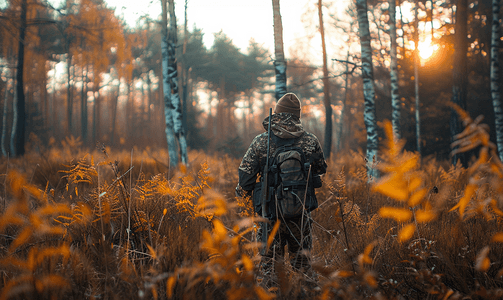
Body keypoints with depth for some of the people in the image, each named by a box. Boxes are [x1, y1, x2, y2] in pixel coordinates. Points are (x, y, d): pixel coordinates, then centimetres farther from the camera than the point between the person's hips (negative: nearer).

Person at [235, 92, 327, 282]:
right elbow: (321, 170, 11)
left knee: (269, 258, 10)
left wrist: (243, 193, 16)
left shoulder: (260, 141, -6)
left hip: (270, 209, -1)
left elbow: (245, 173, -3)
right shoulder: (311, 141, -3)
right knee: (301, 259, 14)